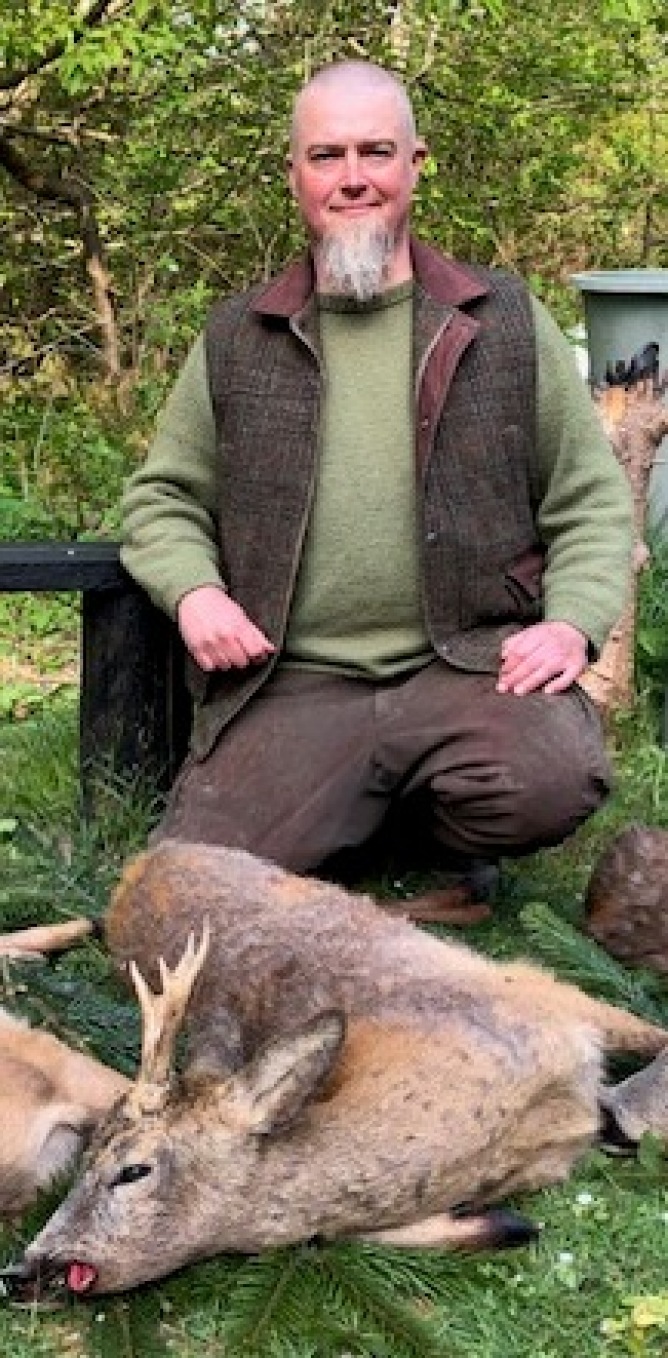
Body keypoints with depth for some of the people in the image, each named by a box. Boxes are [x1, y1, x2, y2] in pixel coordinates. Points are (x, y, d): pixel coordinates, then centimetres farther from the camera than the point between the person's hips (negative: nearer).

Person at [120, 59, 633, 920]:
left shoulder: (505, 323, 8)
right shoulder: (235, 341, 11)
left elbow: (591, 497, 10)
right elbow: (162, 498, 17)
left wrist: (575, 622, -9)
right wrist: (193, 591, -5)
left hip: (470, 660, -1)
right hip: (290, 685, 1)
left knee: (553, 783, -32)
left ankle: (442, 824, 5)